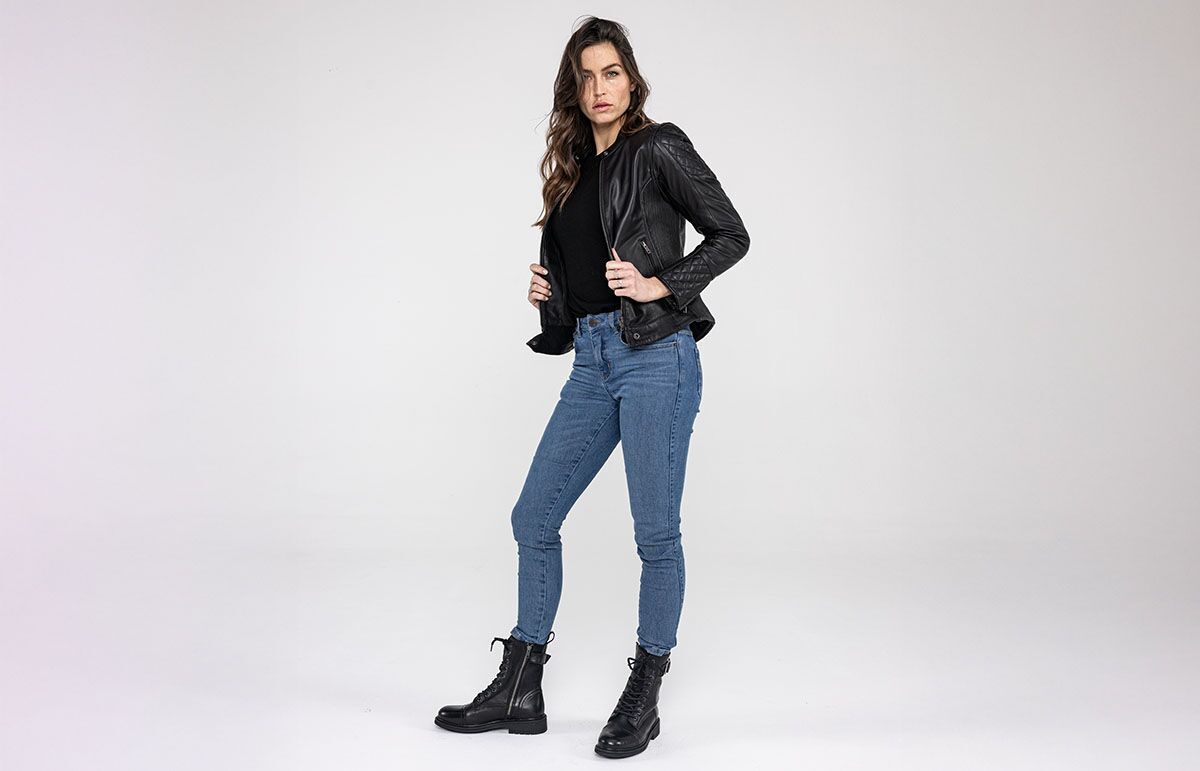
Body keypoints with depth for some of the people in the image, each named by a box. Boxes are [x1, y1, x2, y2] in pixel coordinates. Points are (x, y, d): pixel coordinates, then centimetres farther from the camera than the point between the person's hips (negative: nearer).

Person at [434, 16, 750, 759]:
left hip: (656, 356, -7)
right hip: (591, 362, 8)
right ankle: (519, 692, 20)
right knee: (533, 519, 8)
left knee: (655, 531, 0)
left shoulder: (659, 149, -2)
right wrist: (546, 291, 7)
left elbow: (731, 235, -3)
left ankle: (644, 699, 14)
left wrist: (663, 284, -14)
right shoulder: (573, 169, 17)